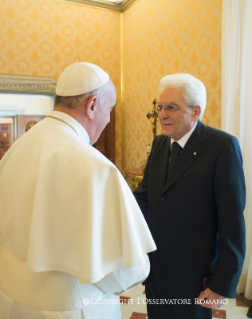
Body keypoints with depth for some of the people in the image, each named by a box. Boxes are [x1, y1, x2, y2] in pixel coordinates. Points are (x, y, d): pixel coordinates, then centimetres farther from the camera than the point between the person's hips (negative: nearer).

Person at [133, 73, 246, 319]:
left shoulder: (222, 146, -17)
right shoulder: (159, 144, 4)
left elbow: (232, 221, -17)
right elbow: (144, 195, 0)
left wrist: (223, 285, -14)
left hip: (192, 272, -5)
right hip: (154, 264, 6)